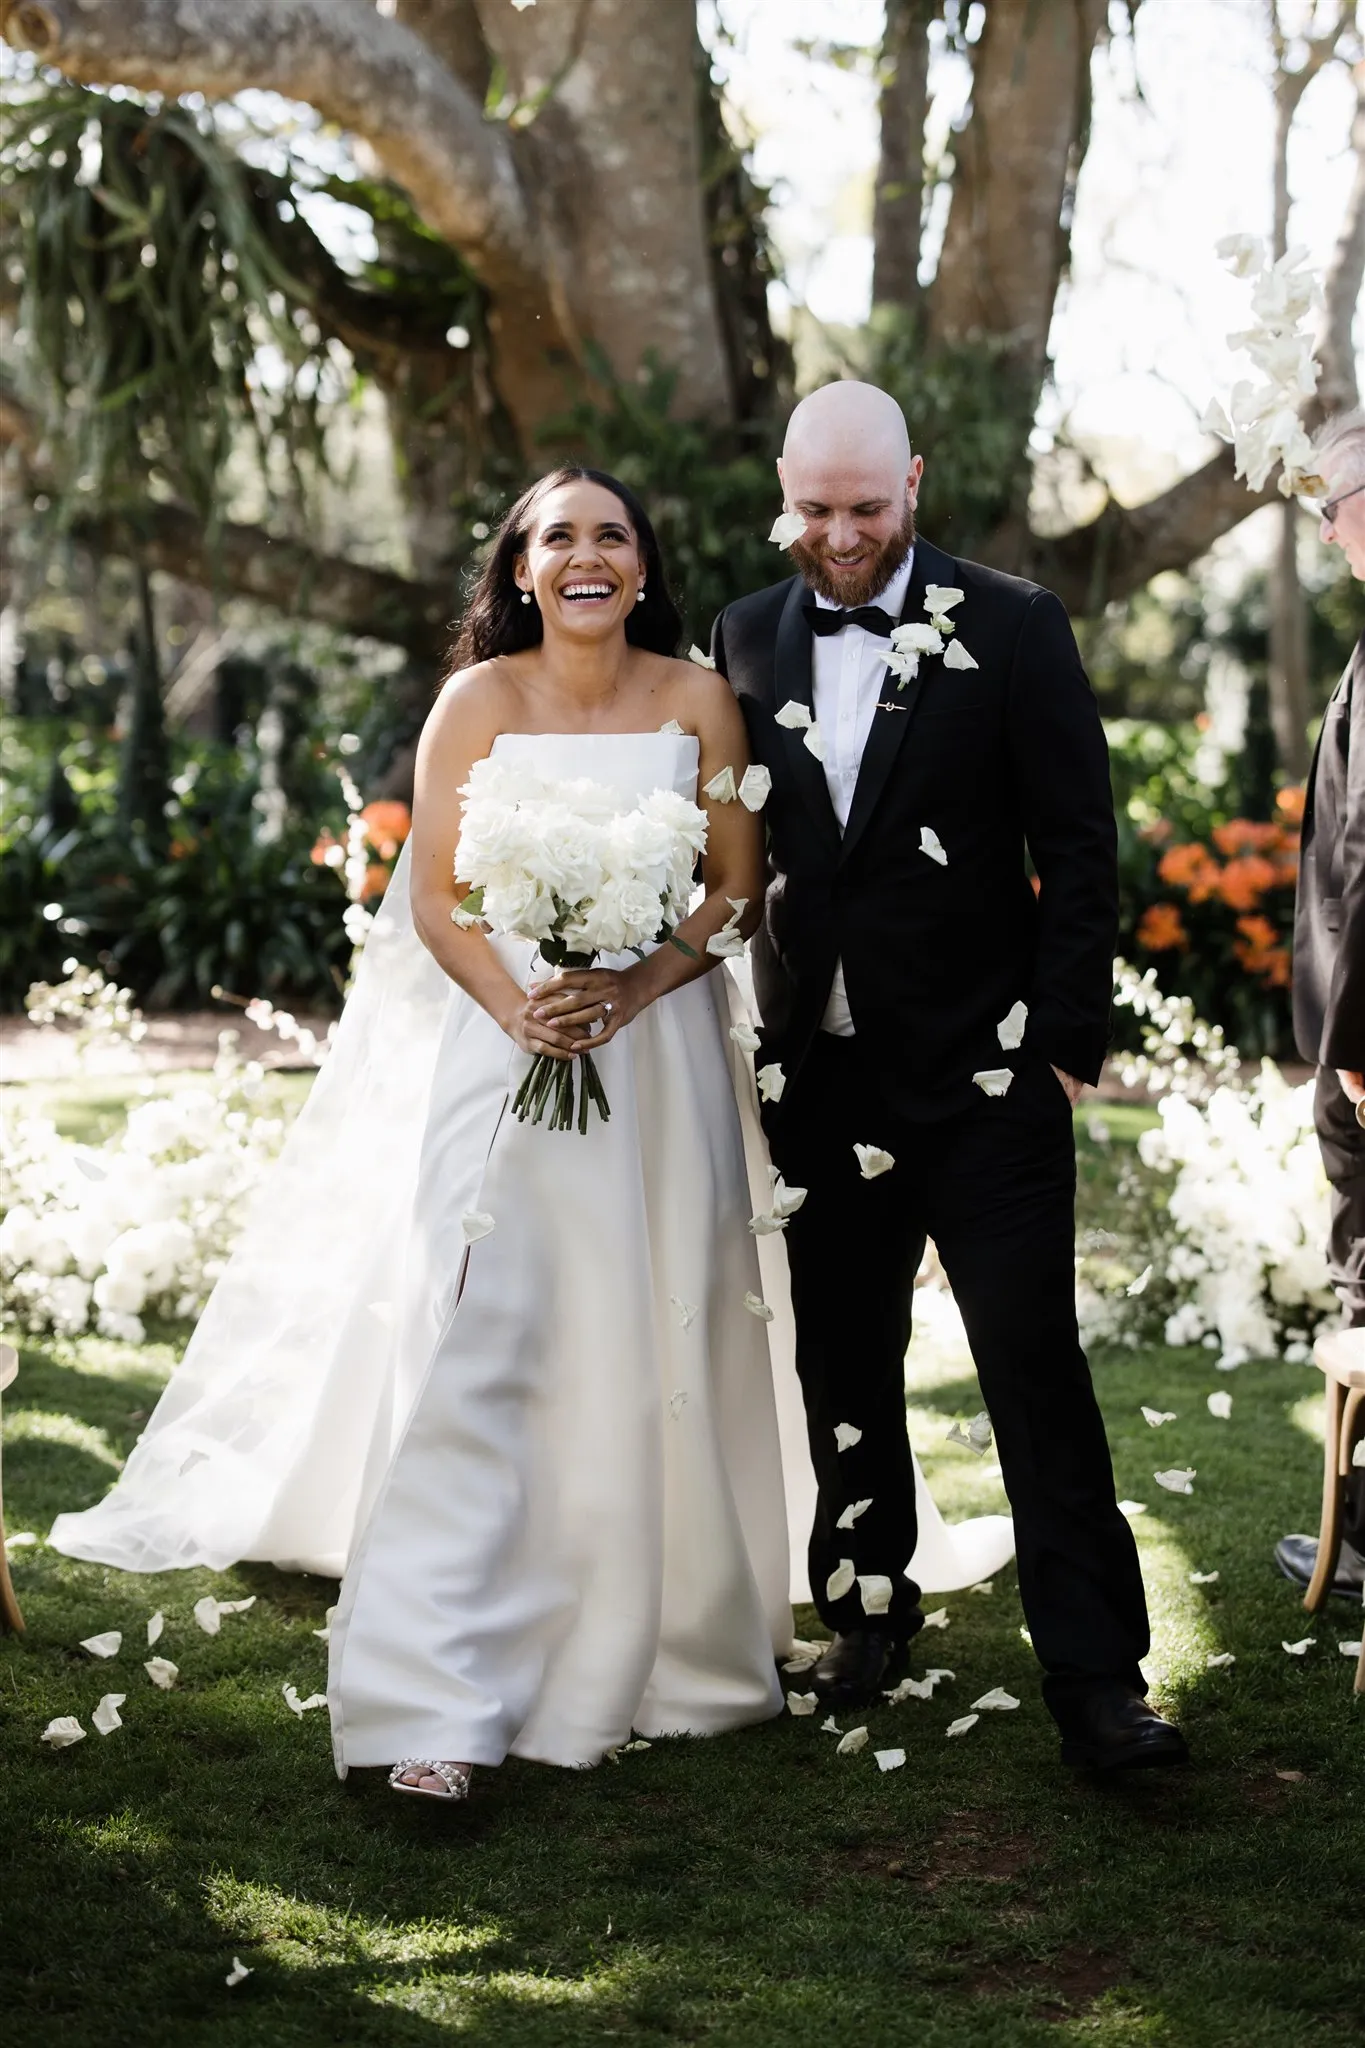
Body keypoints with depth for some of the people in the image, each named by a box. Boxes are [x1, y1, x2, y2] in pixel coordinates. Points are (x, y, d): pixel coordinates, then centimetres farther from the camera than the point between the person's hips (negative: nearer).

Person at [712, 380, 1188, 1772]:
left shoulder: (1012, 628, -4)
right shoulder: (746, 641, 7)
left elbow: (1078, 847, -4)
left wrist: (1067, 1042, -8)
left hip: (985, 1078, -4)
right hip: (821, 1073, 4)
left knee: (1037, 1368, -5)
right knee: (843, 1366, 14)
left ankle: (1096, 1682, -1)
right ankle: (868, 1615, 31)